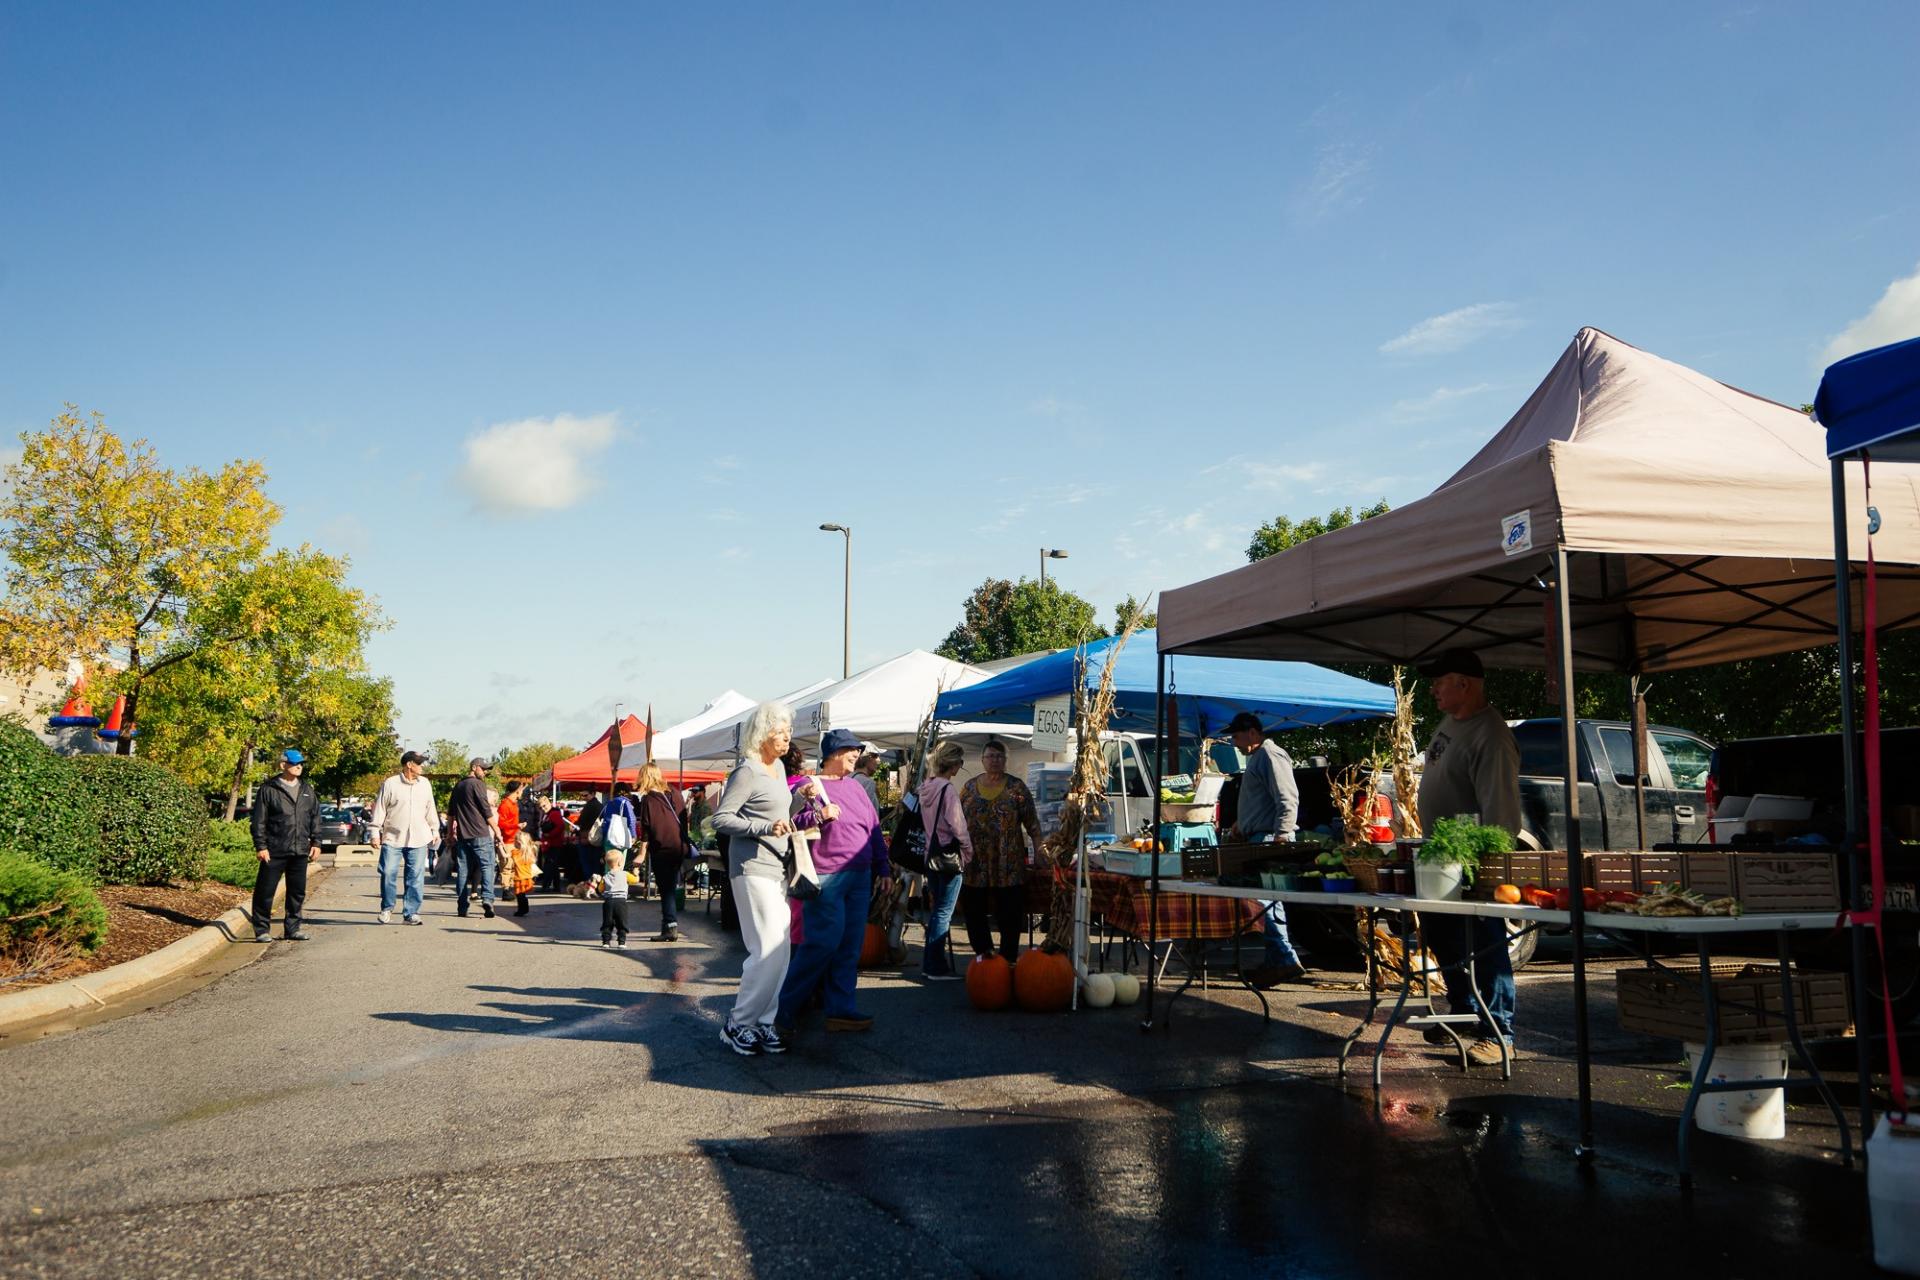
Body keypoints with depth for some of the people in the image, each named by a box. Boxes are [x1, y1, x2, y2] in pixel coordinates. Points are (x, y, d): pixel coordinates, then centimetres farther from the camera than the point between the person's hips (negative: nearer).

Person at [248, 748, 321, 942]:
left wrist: (315, 842, 9)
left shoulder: (306, 790, 12)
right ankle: (262, 930, 9)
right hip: (274, 852, -5)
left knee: (298, 892, 9)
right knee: (265, 891, -1)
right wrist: (260, 846, -10)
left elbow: (315, 817, 16)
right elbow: (258, 820, -5)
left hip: (300, 851, 5)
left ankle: (293, 928, 18)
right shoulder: (268, 789, -3)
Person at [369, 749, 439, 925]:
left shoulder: (425, 784, 11)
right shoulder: (390, 784, -2)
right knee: (388, 874, -4)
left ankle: (411, 912, 6)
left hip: (418, 839, 3)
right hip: (392, 838, -3)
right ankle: (387, 909, 14)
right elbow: (380, 809, -1)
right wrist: (376, 832, -5)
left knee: (416, 877, 0)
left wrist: (435, 830, 17)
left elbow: (431, 809, 18)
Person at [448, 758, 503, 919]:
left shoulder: (458, 786, 16)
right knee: (487, 866, -6)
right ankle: (487, 898, -22)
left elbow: (451, 813, 21)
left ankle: (462, 907, 8)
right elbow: (486, 810, -9)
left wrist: (452, 833, 28)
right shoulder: (477, 784, -7)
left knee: (463, 870, 8)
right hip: (480, 834, -7)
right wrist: (496, 830, -1)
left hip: (462, 835, 7)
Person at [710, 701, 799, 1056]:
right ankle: (738, 1024, 1)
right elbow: (721, 818, -16)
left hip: (776, 867, 9)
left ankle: (763, 1021, 16)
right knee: (768, 950, -12)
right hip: (752, 868, -9)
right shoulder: (747, 771, -12)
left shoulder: (778, 767, 15)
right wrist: (767, 828, -23)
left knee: (781, 949, 8)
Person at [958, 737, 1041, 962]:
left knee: (1009, 913, 0)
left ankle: (1008, 958, 11)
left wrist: (1039, 849, -9)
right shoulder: (969, 787, 9)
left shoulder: (1016, 787, 1)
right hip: (975, 864, 3)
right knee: (973, 910, 6)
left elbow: (1032, 823, -1)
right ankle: (983, 952, 22)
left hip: (1008, 864, -3)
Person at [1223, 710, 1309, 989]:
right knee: (1268, 899, 11)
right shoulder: (1256, 758, 22)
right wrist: (1240, 825, 26)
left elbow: (1288, 800, -20)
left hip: (1270, 840, -11)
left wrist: (1281, 836, -26)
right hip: (1258, 840, 11)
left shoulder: (1271, 756, -11)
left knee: (1263, 899, -14)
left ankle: (1286, 960, -14)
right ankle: (1277, 961, 15)